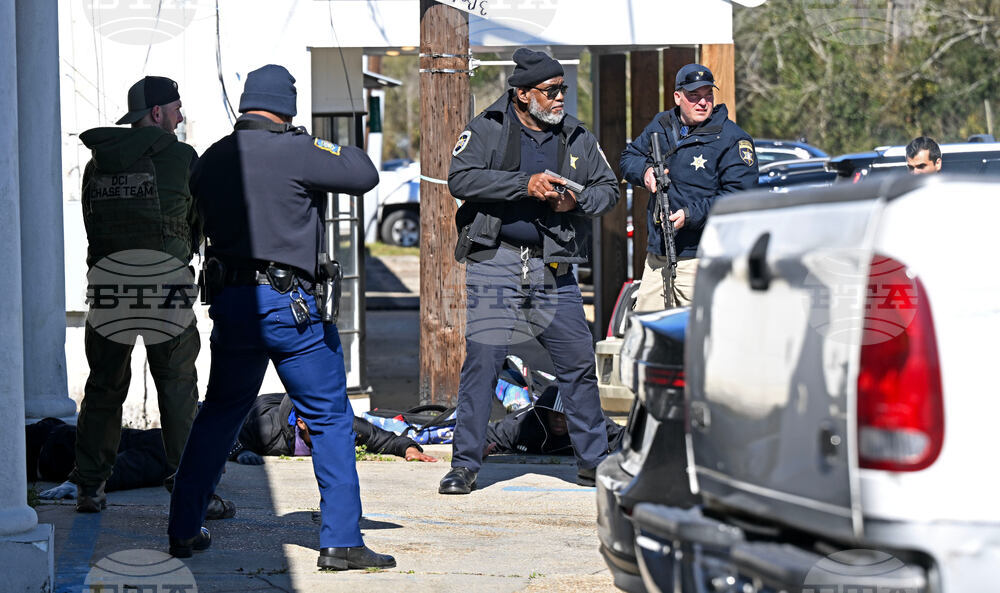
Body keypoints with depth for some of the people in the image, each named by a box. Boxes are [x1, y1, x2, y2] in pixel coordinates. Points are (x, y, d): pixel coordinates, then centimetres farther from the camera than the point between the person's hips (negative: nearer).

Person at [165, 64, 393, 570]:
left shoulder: (211, 160, 9)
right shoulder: (293, 151, -10)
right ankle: (340, 542, 0)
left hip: (229, 301, 6)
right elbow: (365, 175, -3)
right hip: (288, 301, -6)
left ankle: (183, 530, 21)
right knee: (330, 419, 3)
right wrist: (322, 146, 13)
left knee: (218, 415, 19)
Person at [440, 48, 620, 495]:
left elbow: (608, 189, 17)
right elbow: (460, 178, -13)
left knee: (579, 363, 3)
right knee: (481, 360, -9)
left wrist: (578, 201, -5)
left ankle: (593, 460, 17)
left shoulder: (576, 138, 12)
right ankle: (465, 464, -1)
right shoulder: (487, 130, 1)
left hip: (554, 267, 4)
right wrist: (524, 185, -20)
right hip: (495, 263, -3)